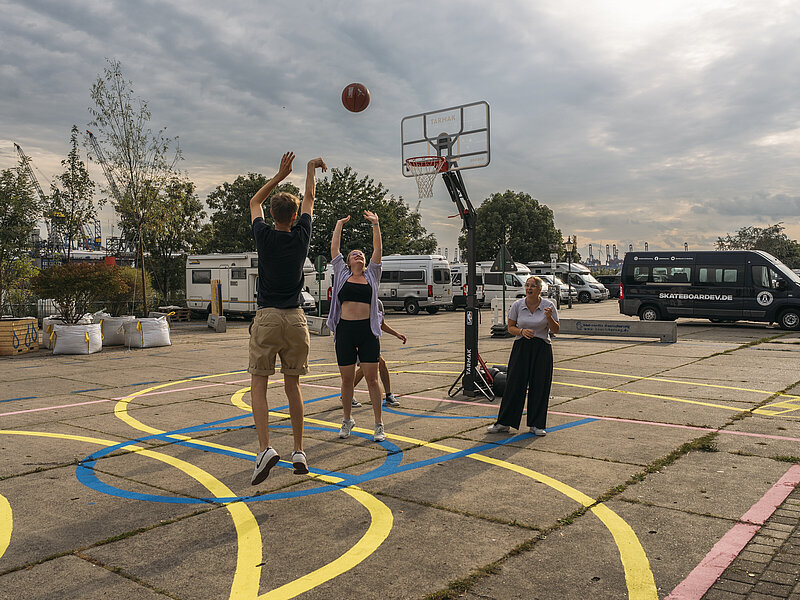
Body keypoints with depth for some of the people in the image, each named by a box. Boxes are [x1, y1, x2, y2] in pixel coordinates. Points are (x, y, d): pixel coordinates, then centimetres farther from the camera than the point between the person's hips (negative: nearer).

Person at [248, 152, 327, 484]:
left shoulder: (264, 236, -4)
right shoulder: (301, 236, 0)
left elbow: (254, 201, 17)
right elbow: (309, 199, 18)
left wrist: (280, 175, 21)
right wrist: (311, 169, 32)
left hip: (267, 319, -2)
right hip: (295, 318, 2)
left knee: (258, 384, 2)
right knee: (293, 385, 10)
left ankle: (265, 448, -13)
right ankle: (299, 452, 14)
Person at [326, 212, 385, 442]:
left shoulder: (372, 275, 13)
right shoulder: (342, 274, 12)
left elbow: (378, 250, 6)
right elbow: (334, 249, 9)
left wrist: (375, 225, 4)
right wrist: (339, 224, 14)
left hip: (368, 330, 0)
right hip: (345, 329, 1)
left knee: (372, 378, -1)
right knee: (347, 379, 7)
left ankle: (378, 424, 6)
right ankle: (347, 420, 24)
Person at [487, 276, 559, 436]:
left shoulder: (548, 305, -3)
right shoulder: (517, 305, -2)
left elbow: (555, 330, 0)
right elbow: (510, 327, 5)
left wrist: (549, 318, -20)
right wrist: (522, 331, -15)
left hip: (542, 349, 0)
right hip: (521, 347, 0)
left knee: (540, 387, 2)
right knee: (514, 384, 0)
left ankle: (536, 425, 15)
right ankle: (504, 423, 9)